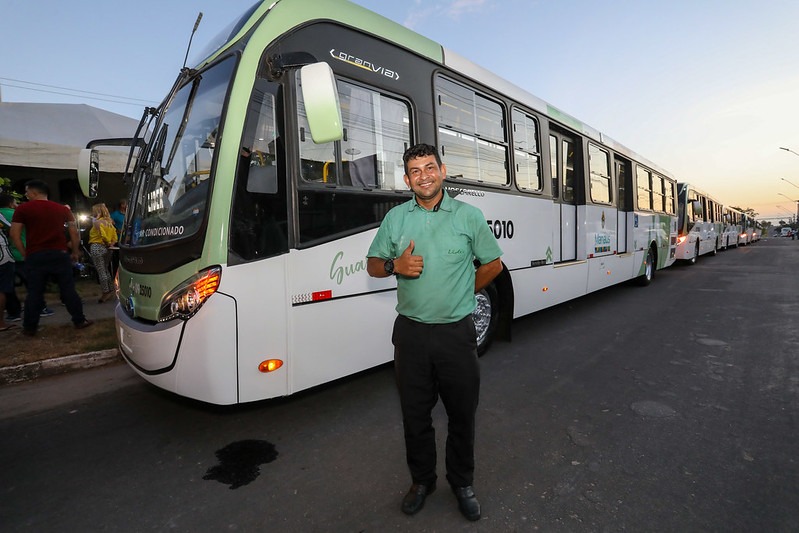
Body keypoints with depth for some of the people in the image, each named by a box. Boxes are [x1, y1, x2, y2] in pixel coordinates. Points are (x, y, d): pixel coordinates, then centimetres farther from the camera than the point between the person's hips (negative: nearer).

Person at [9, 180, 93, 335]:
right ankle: (79, 321, 9)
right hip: (59, 255, 1)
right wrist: (75, 252, 11)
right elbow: (74, 232, 5)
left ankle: (30, 327, 14)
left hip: (35, 256, -1)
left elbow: (15, 235, -3)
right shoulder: (62, 209, 6)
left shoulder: (22, 209, 0)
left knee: (34, 293, 7)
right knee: (68, 290, 6)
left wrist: (25, 253, 5)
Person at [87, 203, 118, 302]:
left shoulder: (97, 222, -9)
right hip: (107, 249, 7)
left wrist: (108, 242, -5)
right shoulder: (109, 222, 13)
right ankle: (111, 290, 15)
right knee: (106, 270, 16)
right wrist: (112, 243, -2)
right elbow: (115, 236, 10)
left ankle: (106, 293, -3)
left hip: (97, 247, -7)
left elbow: (103, 234, -20)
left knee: (101, 271, -3)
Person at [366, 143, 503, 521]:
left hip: (457, 333, -1)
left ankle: (462, 483, 38)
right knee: (415, 415, 15)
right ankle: (421, 480, 39)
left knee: (462, 415, 13)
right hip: (411, 332, 2)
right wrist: (395, 266, -11)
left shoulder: (469, 216, 0)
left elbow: (493, 264, 8)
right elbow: (373, 264, 10)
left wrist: (461, 292, 3)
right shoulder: (395, 218, 4)